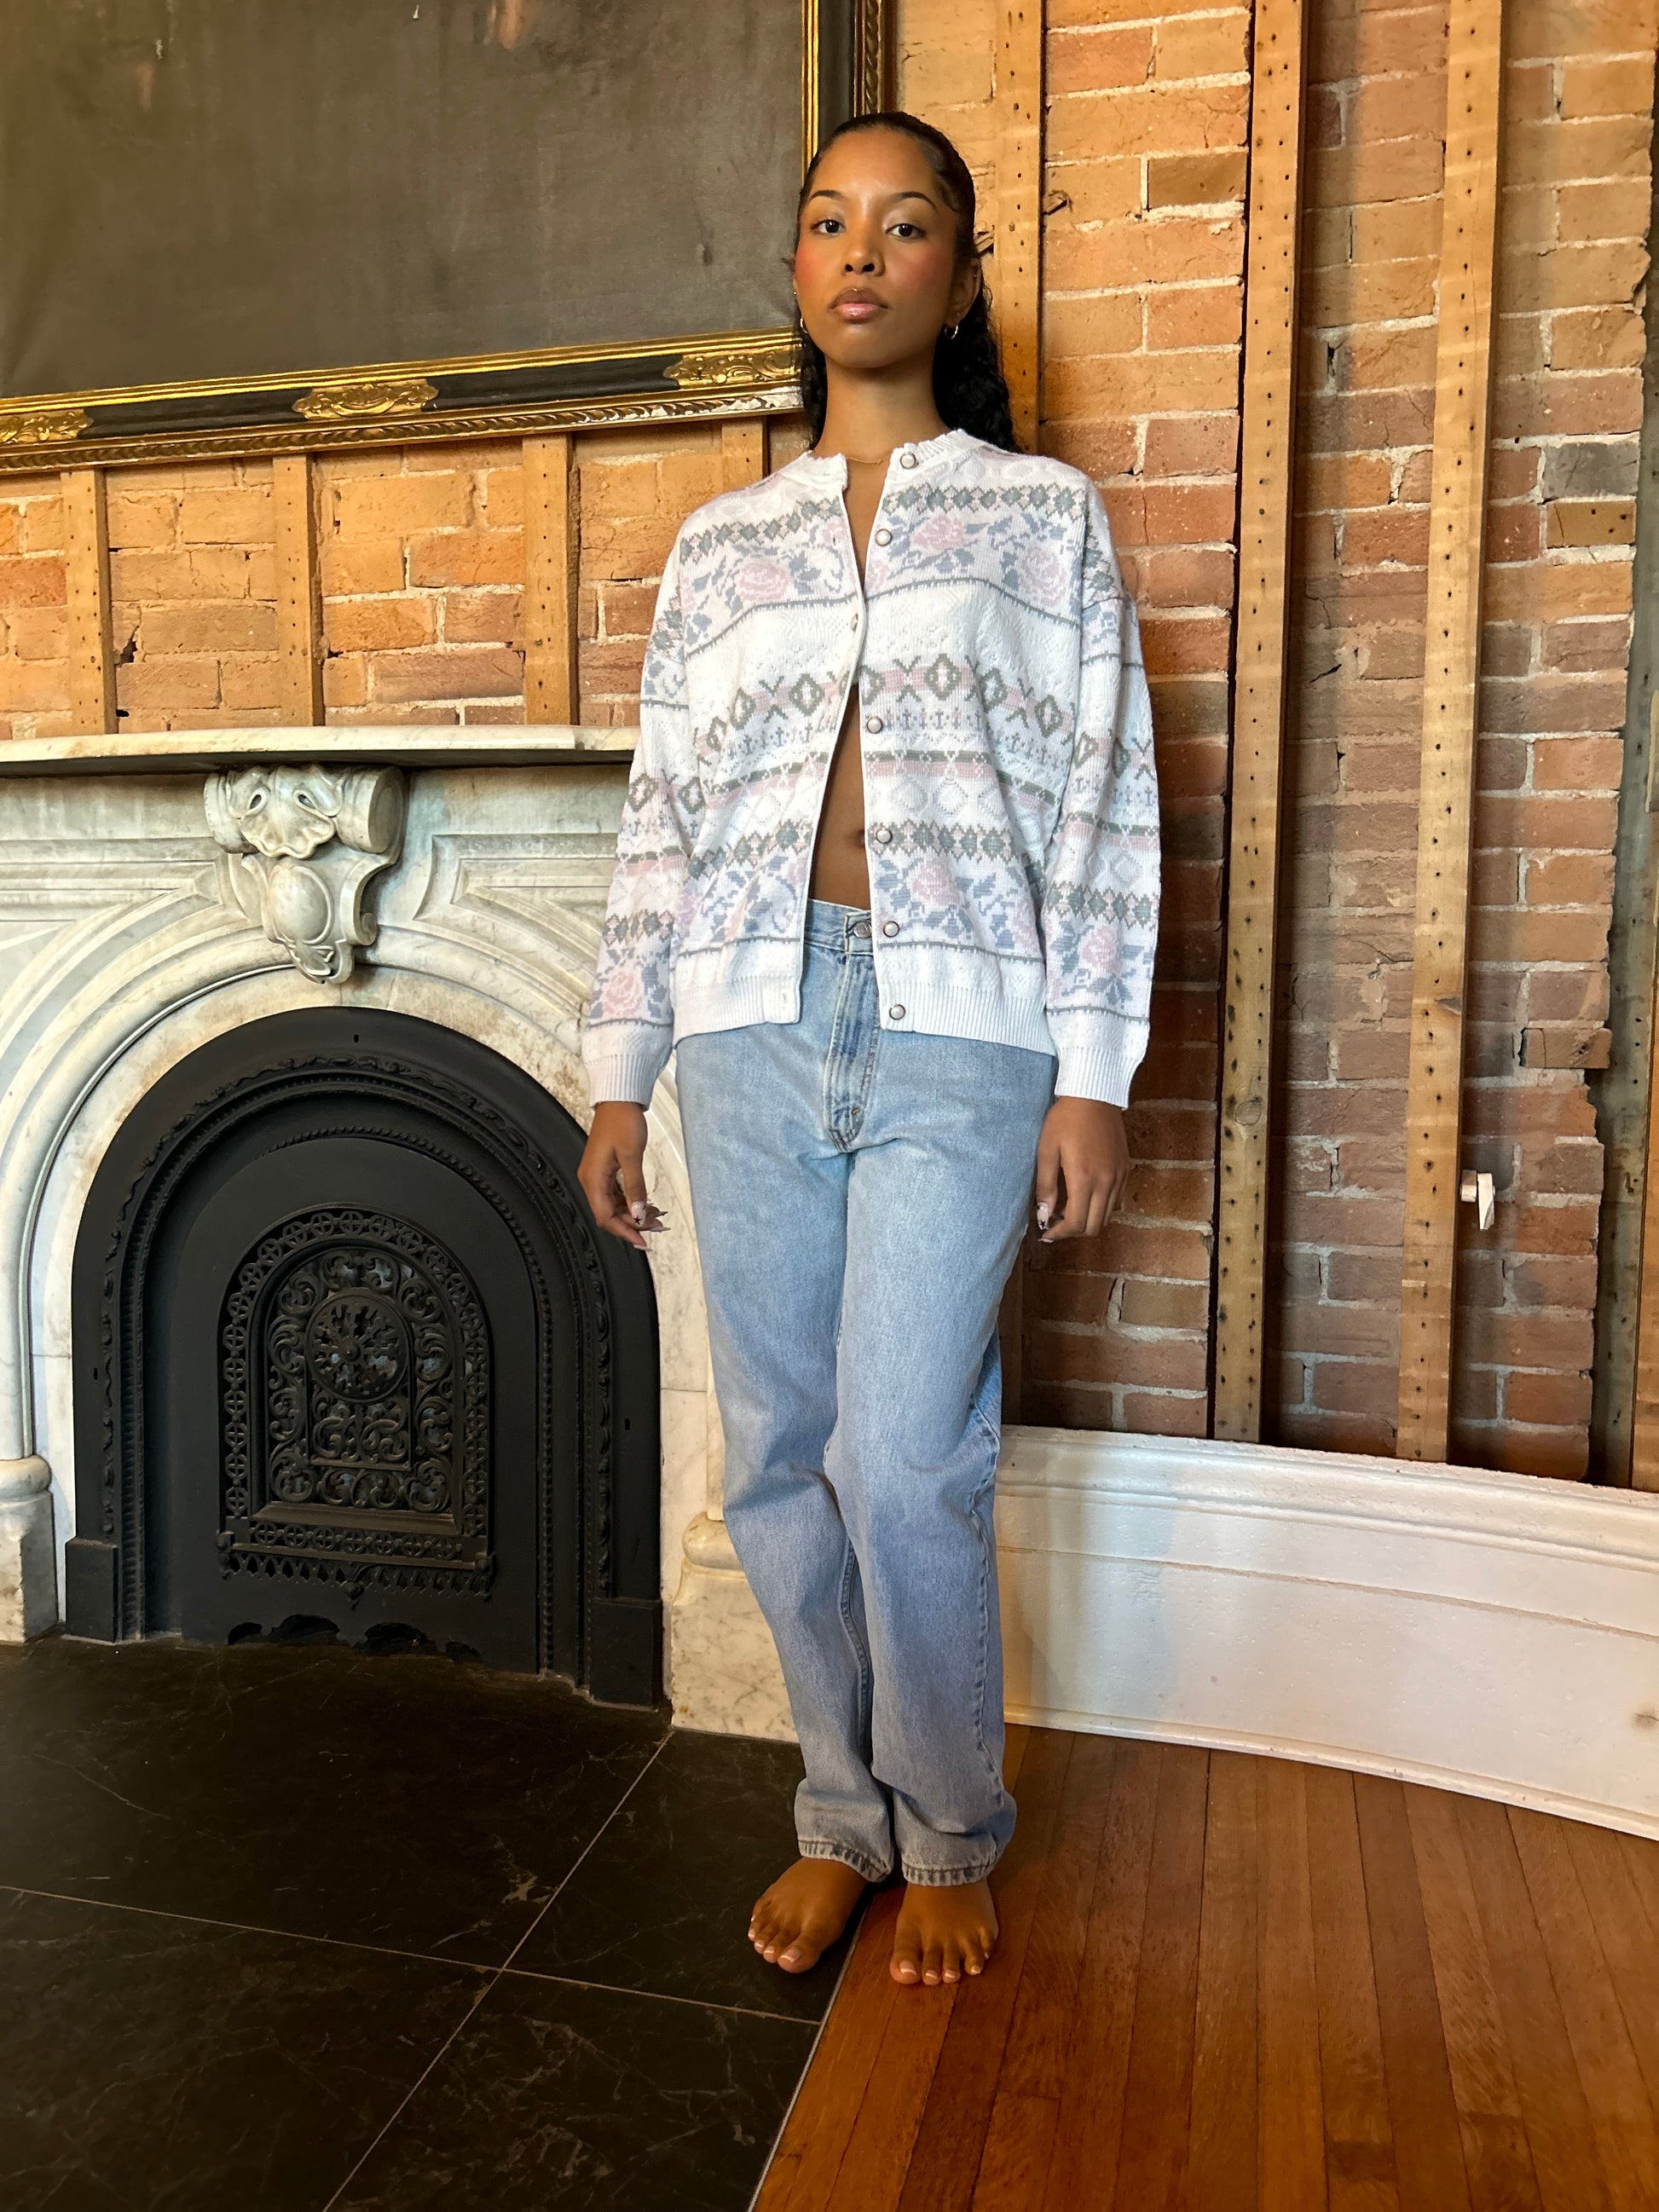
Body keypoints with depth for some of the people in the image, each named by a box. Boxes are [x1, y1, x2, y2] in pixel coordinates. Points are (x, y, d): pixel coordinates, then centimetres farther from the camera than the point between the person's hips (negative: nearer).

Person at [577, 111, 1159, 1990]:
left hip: (959, 1029, -3)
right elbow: (660, 817, 13)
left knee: (906, 1458, -6)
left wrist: (1091, 1078, -6)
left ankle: (950, 1836, 21)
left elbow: (1105, 804, 2)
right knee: (778, 1455, 7)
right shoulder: (719, 542, 16)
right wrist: (619, 1076, 9)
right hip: (754, 1026, 3)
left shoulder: (1040, 511, 8)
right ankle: (845, 1812, 28)